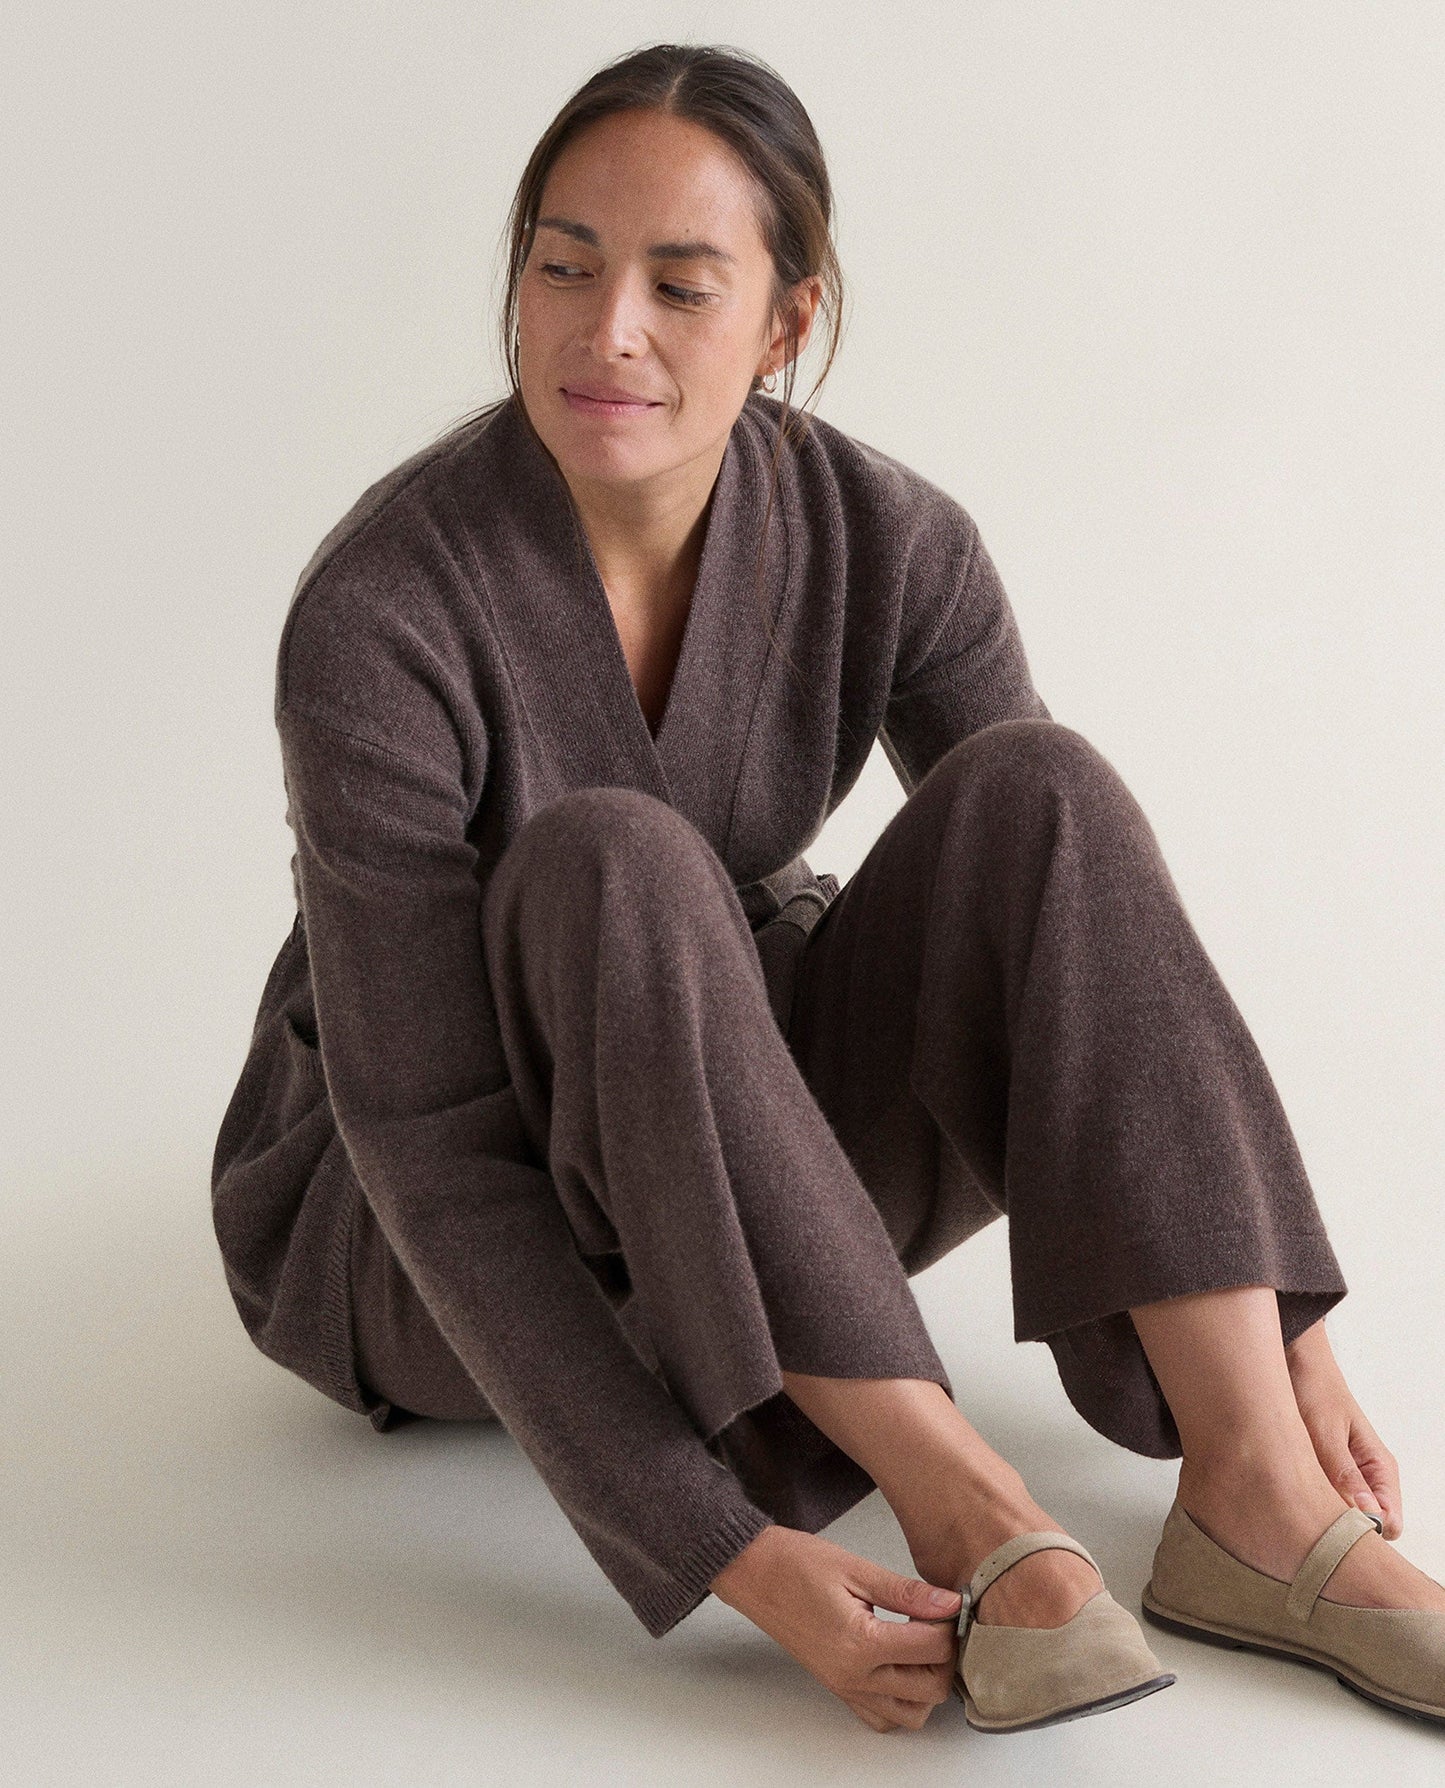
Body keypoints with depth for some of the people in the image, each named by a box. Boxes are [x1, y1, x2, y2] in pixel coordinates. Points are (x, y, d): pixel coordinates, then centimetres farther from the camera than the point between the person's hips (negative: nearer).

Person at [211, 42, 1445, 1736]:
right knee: (614, 865, -35)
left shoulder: (883, 542, -13)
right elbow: (432, 1151, -28)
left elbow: (1076, 907, -7)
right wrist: (730, 1558, -33)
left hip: (750, 1189, 4)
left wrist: (1288, 1335, -14)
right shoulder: (380, 622, -27)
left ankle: (1256, 1486, -28)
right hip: (412, 1253, -4)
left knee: (1035, 788, -22)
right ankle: (959, 1505, -30)